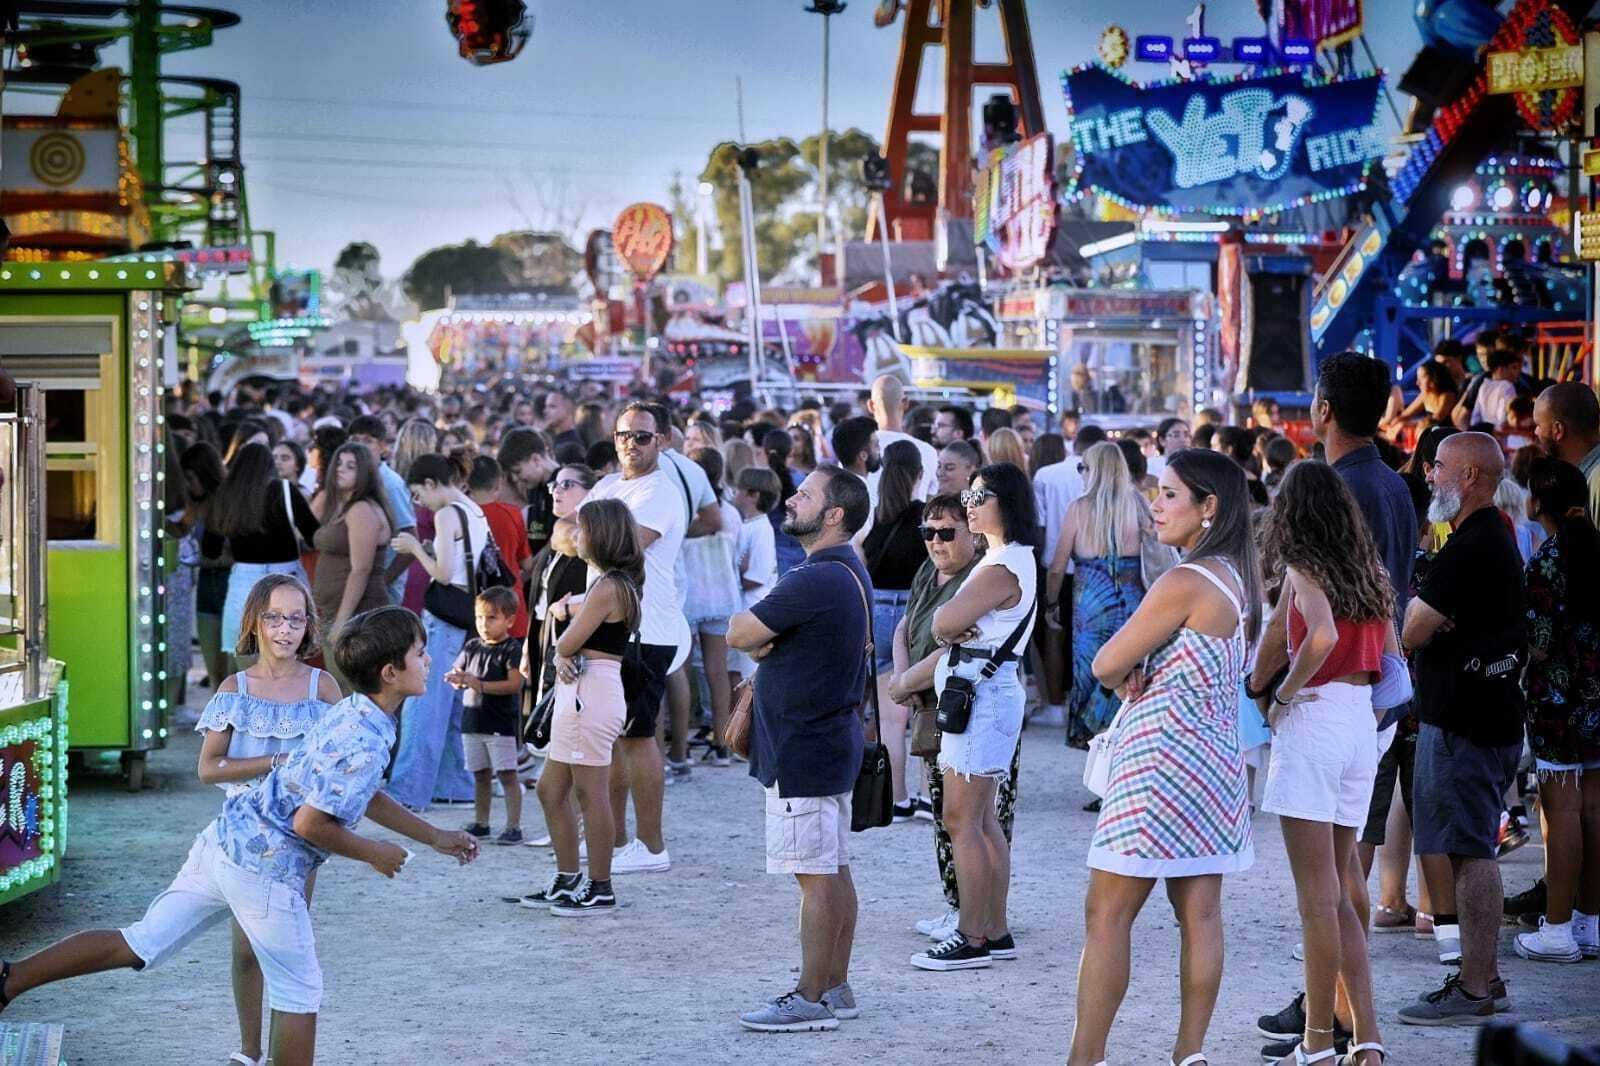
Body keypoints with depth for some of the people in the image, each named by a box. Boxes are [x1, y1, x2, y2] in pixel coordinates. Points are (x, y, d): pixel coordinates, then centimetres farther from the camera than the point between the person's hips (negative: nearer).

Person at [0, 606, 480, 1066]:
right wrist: (373, 853, -7)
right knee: (299, 992, 6)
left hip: (224, 840, 9)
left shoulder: (348, 713, 12)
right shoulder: (365, 744, -20)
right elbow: (310, 823, -21)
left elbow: (360, 795, 26)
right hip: (265, 869, -9)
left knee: (137, 944, 11)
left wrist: (434, 836, 28)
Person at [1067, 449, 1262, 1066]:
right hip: (1216, 757, 9)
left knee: (1106, 914, -4)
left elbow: (1106, 665, -13)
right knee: (1199, 912, 7)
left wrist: (1127, 682, 9)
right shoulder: (1237, 580, 10)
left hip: (1162, 758, -9)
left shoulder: (1185, 583, -18)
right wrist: (1142, 674, -3)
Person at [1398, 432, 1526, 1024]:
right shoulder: (1497, 537, 17)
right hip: (1491, 711, 11)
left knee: (1470, 853, -7)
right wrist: (1430, 621, -1)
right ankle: (1483, 976, 21)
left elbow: (1412, 632, -18)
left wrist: (1418, 616, 2)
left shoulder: (1469, 547, -18)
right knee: (1474, 851, 15)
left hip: (1461, 721, -11)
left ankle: (1473, 992, -5)